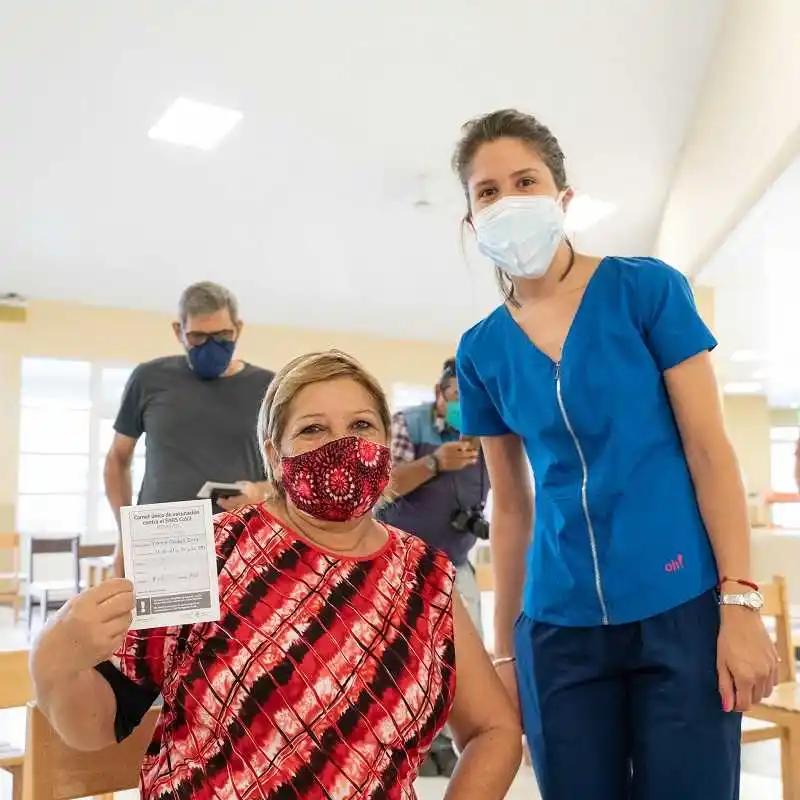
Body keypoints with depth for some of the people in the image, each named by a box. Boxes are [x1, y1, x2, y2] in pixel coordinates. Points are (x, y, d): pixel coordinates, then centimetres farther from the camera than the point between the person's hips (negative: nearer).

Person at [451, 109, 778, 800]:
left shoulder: (647, 288, -3)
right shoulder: (482, 351, 5)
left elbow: (709, 450, -5)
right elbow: (510, 508, 9)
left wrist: (741, 604, -11)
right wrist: (504, 647, 11)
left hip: (682, 609, -2)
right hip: (558, 630, 3)